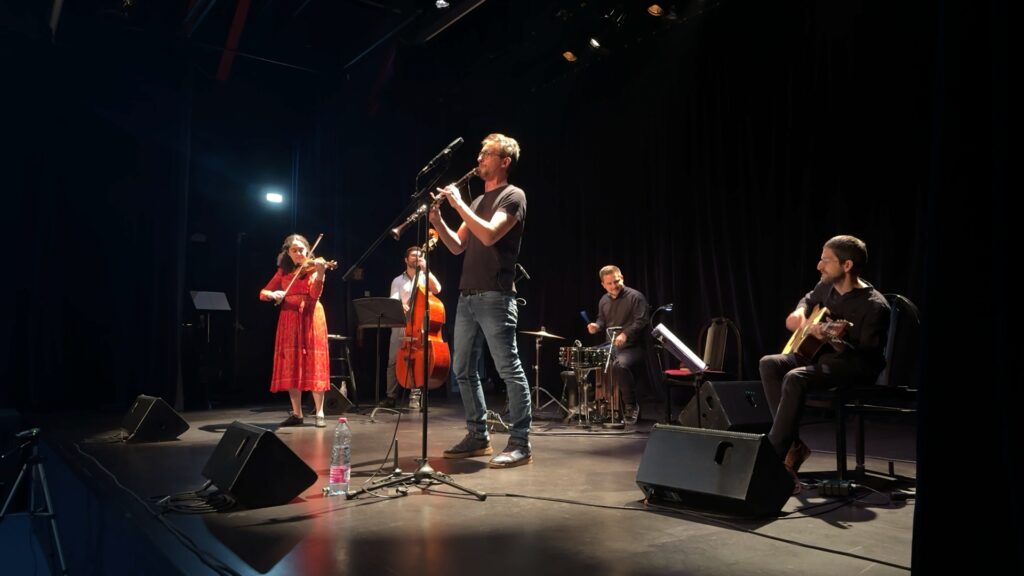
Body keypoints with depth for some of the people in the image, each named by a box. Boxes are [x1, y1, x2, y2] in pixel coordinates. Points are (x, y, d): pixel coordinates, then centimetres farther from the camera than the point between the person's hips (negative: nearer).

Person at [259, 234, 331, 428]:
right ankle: (296, 413, 10)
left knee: (313, 365, -6)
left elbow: (315, 294, -15)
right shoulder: (283, 272, 13)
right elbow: (263, 293, 11)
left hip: (310, 319, -4)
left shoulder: (312, 268, 1)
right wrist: (273, 294, -12)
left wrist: (320, 275, -32)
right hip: (289, 321, 4)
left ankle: (320, 413, -2)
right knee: (290, 366, 2)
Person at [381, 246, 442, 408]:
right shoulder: (397, 281, 14)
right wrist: (399, 306, -23)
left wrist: (425, 269, -12)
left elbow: (437, 289, -10)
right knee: (393, 361, -2)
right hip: (400, 326, 2)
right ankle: (391, 396, 6)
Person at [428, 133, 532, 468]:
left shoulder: (513, 196, -4)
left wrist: (458, 204, -14)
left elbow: (489, 235, -20)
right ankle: (478, 437, 21)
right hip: (467, 295, 9)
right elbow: (458, 247, 18)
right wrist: (438, 222, 2)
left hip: (495, 296, -9)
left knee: (509, 369, -6)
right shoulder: (478, 201, 21)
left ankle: (520, 443, -1)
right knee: (464, 369, 11)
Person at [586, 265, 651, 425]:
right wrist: (596, 326, 3)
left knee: (619, 365, -34)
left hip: (634, 347, -7)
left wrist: (626, 334, -29)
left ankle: (631, 406, -18)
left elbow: (642, 321, -16)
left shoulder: (635, 297, -8)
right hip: (612, 347, 8)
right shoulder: (604, 301, 13)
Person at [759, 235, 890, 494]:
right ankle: (793, 443, -13)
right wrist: (799, 312, 5)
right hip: (821, 355, 8)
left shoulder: (874, 306, -19)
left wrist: (831, 339, -35)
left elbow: (868, 357, -22)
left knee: (795, 378, -33)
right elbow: (810, 298, 28)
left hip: (856, 368, -8)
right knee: (769, 364, -15)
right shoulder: (827, 287, 3)